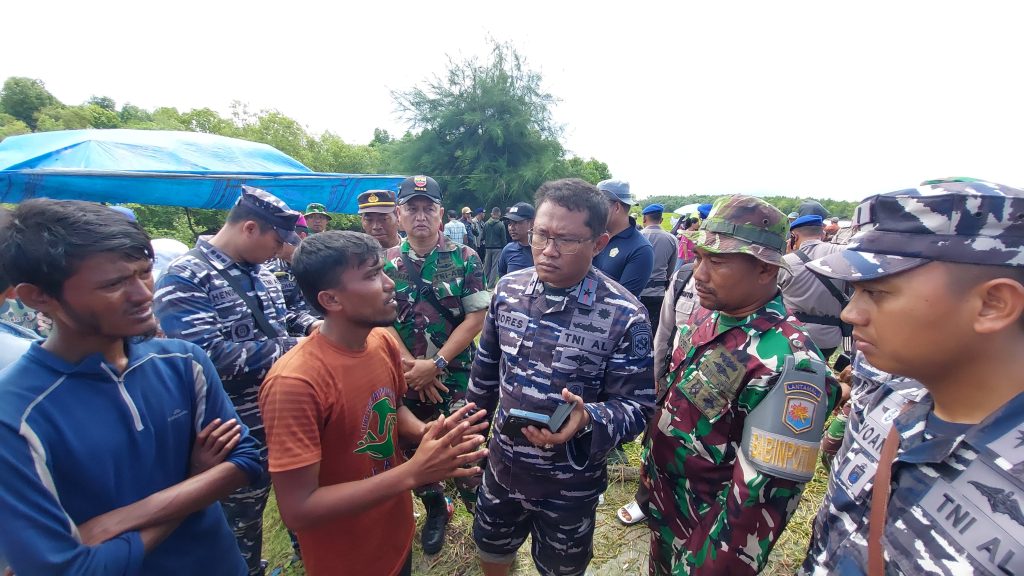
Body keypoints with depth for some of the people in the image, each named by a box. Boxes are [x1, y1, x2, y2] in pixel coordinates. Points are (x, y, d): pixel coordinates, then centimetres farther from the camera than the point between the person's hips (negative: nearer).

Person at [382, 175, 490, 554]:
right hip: (407, 378, 3)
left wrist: (436, 364, -16)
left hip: (458, 376, -2)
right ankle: (435, 511, 43)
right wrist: (411, 366, -13)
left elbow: (476, 317, -10)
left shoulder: (465, 259, -6)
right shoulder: (385, 263, 0)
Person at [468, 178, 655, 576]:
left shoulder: (625, 316, -22)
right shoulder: (508, 289, -8)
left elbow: (637, 405, -15)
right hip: (501, 464, 4)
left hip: (569, 483, -3)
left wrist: (588, 419, -35)